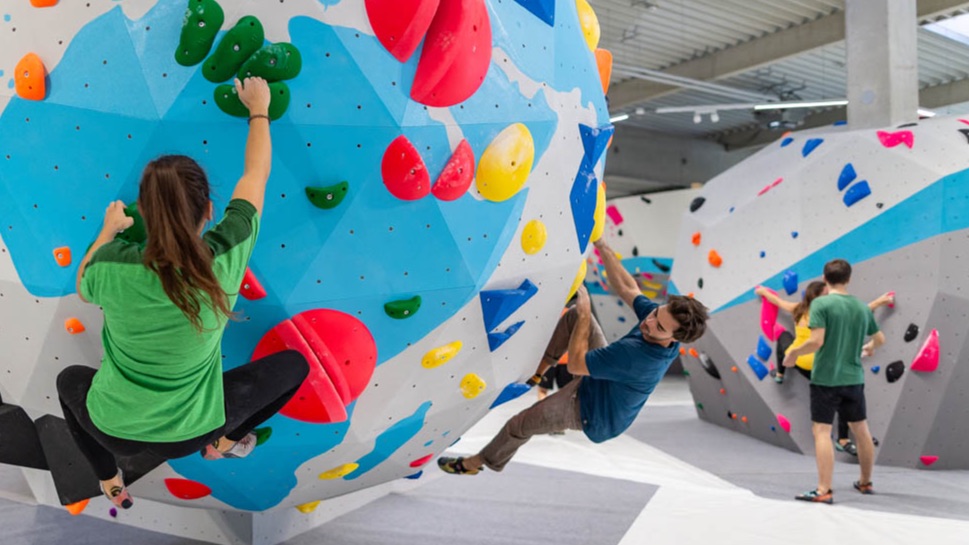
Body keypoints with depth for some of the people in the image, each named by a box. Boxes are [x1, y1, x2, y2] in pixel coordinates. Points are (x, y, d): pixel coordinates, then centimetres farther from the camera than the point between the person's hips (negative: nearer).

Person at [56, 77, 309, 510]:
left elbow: (83, 289, 4)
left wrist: (107, 232, 16)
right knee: (295, 364, 15)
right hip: (191, 431, -1)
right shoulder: (225, 259, -26)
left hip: (115, 428, 2)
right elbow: (256, 174, -10)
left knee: (70, 378, 36)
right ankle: (225, 442, 28)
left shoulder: (112, 265, -24)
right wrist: (259, 109, 4)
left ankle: (110, 482, 35)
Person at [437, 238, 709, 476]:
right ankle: (537, 369, 21)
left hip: (592, 411, -7)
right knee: (574, 316, 5)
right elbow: (627, 289, -6)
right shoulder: (660, 314, -22)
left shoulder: (636, 354, -43)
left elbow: (575, 364, -32)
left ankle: (474, 463, 34)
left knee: (520, 424, 6)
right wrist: (601, 245, -10)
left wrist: (585, 314, -25)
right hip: (604, 381, 8)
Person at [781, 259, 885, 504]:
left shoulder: (821, 303, -12)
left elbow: (816, 341, -22)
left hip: (825, 379, -6)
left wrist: (794, 352, -6)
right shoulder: (861, 306, 6)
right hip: (853, 378, 6)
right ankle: (866, 482, 34)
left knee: (822, 431, -2)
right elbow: (880, 339, 17)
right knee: (861, 429, 19)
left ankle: (824, 490, -4)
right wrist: (869, 347, 38)